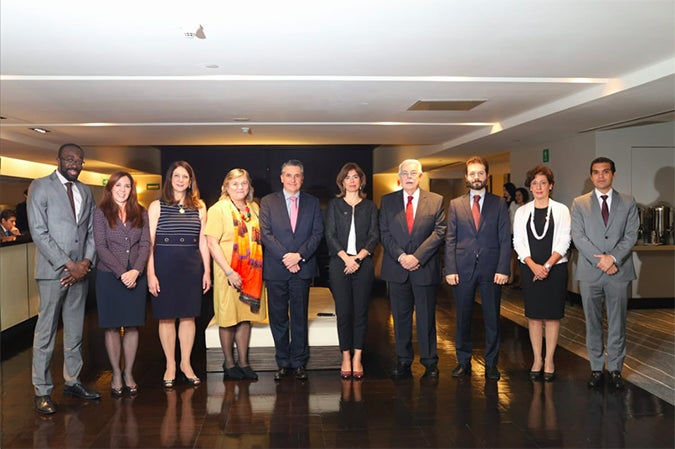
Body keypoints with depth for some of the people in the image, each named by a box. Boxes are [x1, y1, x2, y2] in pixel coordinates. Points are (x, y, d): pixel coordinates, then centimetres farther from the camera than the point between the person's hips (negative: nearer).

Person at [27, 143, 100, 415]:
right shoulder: (40, 186, -3)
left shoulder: (86, 192, 14)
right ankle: (42, 392, 8)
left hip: (80, 271, 5)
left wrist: (86, 262, -5)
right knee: (46, 333, 0)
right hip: (52, 271, -5)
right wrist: (68, 264, -14)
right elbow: (38, 232, -10)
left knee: (75, 331, 12)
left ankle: (72, 381, 23)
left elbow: (91, 231, 12)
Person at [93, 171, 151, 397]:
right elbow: (101, 246, -6)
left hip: (136, 277, 2)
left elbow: (145, 245, 2)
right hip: (109, 276, -2)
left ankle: (129, 373, 16)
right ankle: (116, 374, 16)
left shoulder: (141, 213, 8)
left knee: (132, 326, 5)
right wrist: (121, 273, -13)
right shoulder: (101, 213, 1)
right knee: (112, 327, 4)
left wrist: (136, 271, -13)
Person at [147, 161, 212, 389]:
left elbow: (203, 242, 10)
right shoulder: (157, 206, 1)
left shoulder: (199, 207, 9)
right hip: (165, 266, -2)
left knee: (188, 316, 7)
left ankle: (186, 363, 20)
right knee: (166, 317, 4)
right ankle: (170, 365, 17)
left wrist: (207, 271, 6)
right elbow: (149, 243, -2)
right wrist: (150, 273, -9)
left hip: (191, 267, 2)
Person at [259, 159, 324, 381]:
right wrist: (285, 258, -13)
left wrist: (299, 255, -12)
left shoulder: (313, 202, 9)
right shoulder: (268, 202, 4)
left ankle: (299, 363, 16)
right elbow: (265, 234, -4)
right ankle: (283, 363, 17)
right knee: (278, 319, 6)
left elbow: (317, 233, 2)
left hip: (302, 268, 1)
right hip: (275, 269, -1)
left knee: (300, 318, 6)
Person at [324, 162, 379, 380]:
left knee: (361, 312, 1)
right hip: (339, 263, -1)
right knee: (343, 312, -1)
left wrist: (358, 258, -10)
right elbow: (330, 235, 1)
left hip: (363, 263, 1)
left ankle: (357, 358, 8)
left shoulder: (370, 206, 12)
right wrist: (346, 258, -12)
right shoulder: (334, 205, 9)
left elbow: (374, 236, 4)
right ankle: (346, 358, 8)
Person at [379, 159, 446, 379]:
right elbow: (384, 233, 3)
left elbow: (439, 232, -3)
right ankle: (403, 362, 16)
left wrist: (417, 257, -13)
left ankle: (430, 362, 15)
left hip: (425, 268, -1)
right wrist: (401, 256, -11)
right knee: (400, 317, 7)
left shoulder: (436, 201, 4)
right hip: (397, 268, 1)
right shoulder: (387, 201, 8)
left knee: (427, 317, 5)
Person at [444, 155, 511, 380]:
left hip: (491, 269, -1)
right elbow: (450, 239, 4)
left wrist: (503, 269, -8)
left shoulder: (499, 204, 5)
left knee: (492, 319, 6)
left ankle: (491, 363, 18)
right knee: (463, 318, 8)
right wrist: (450, 269, -4)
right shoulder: (455, 204, 7)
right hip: (463, 269, 1)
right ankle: (463, 361, 20)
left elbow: (505, 239, 1)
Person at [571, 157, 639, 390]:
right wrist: (600, 260, -13)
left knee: (617, 324, 6)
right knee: (593, 324, 8)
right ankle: (596, 368, 18)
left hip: (619, 271, 0)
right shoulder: (579, 203, 5)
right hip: (590, 272, 0)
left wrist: (613, 257, -15)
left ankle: (615, 369, 18)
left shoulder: (628, 202, 7)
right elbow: (578, 237, -3)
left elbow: (631, 235, -1)